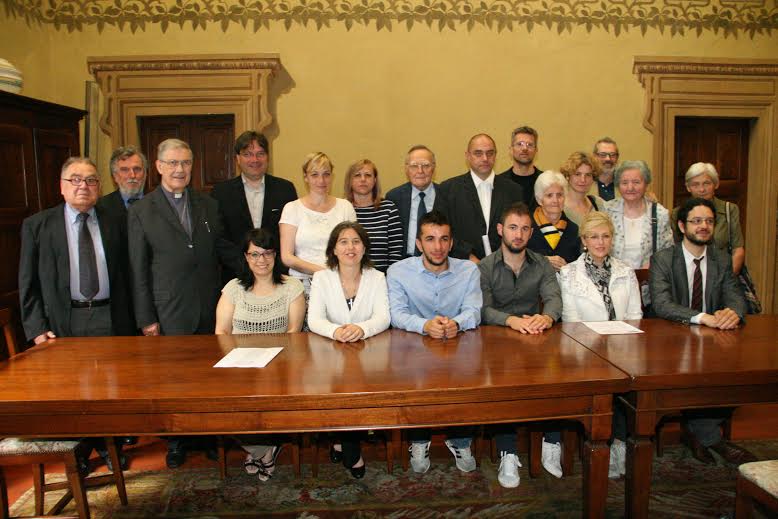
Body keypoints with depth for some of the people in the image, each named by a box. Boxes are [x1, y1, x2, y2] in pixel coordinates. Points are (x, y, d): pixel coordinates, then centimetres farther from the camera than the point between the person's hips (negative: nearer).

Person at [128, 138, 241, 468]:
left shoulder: (208, 205, 9)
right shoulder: (141, 212, -1)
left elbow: (224, 250, 13)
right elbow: (138, 269, -2)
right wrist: (146, 318, -4)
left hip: (210, 308, 3)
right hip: (170, 312, -3)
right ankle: (176, 443, 27)